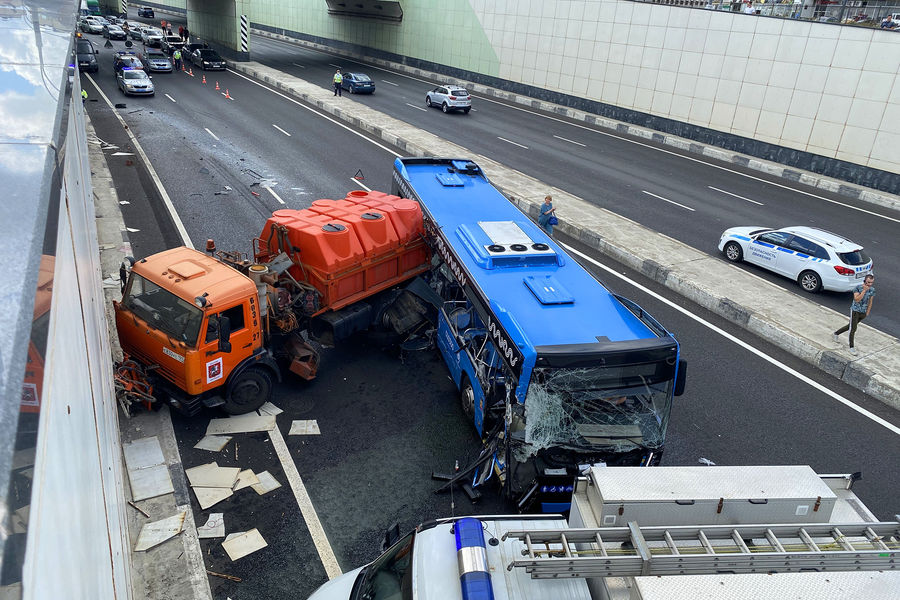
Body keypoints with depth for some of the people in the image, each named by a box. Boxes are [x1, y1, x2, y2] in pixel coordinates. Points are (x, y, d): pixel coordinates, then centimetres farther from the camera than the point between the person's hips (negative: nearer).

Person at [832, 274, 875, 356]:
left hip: (863, 312, 6)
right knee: (853, 329, -6)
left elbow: (870, 302, 9)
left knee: (851, 326, 17)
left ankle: (835, 334, 35)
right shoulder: (858, 288, -17)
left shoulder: (872, 290, -2)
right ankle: (851, 348, -1)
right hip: (855, 311, -5)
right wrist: (864, 290, -31)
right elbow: (857, 299, -26)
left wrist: (867, 313, 12)